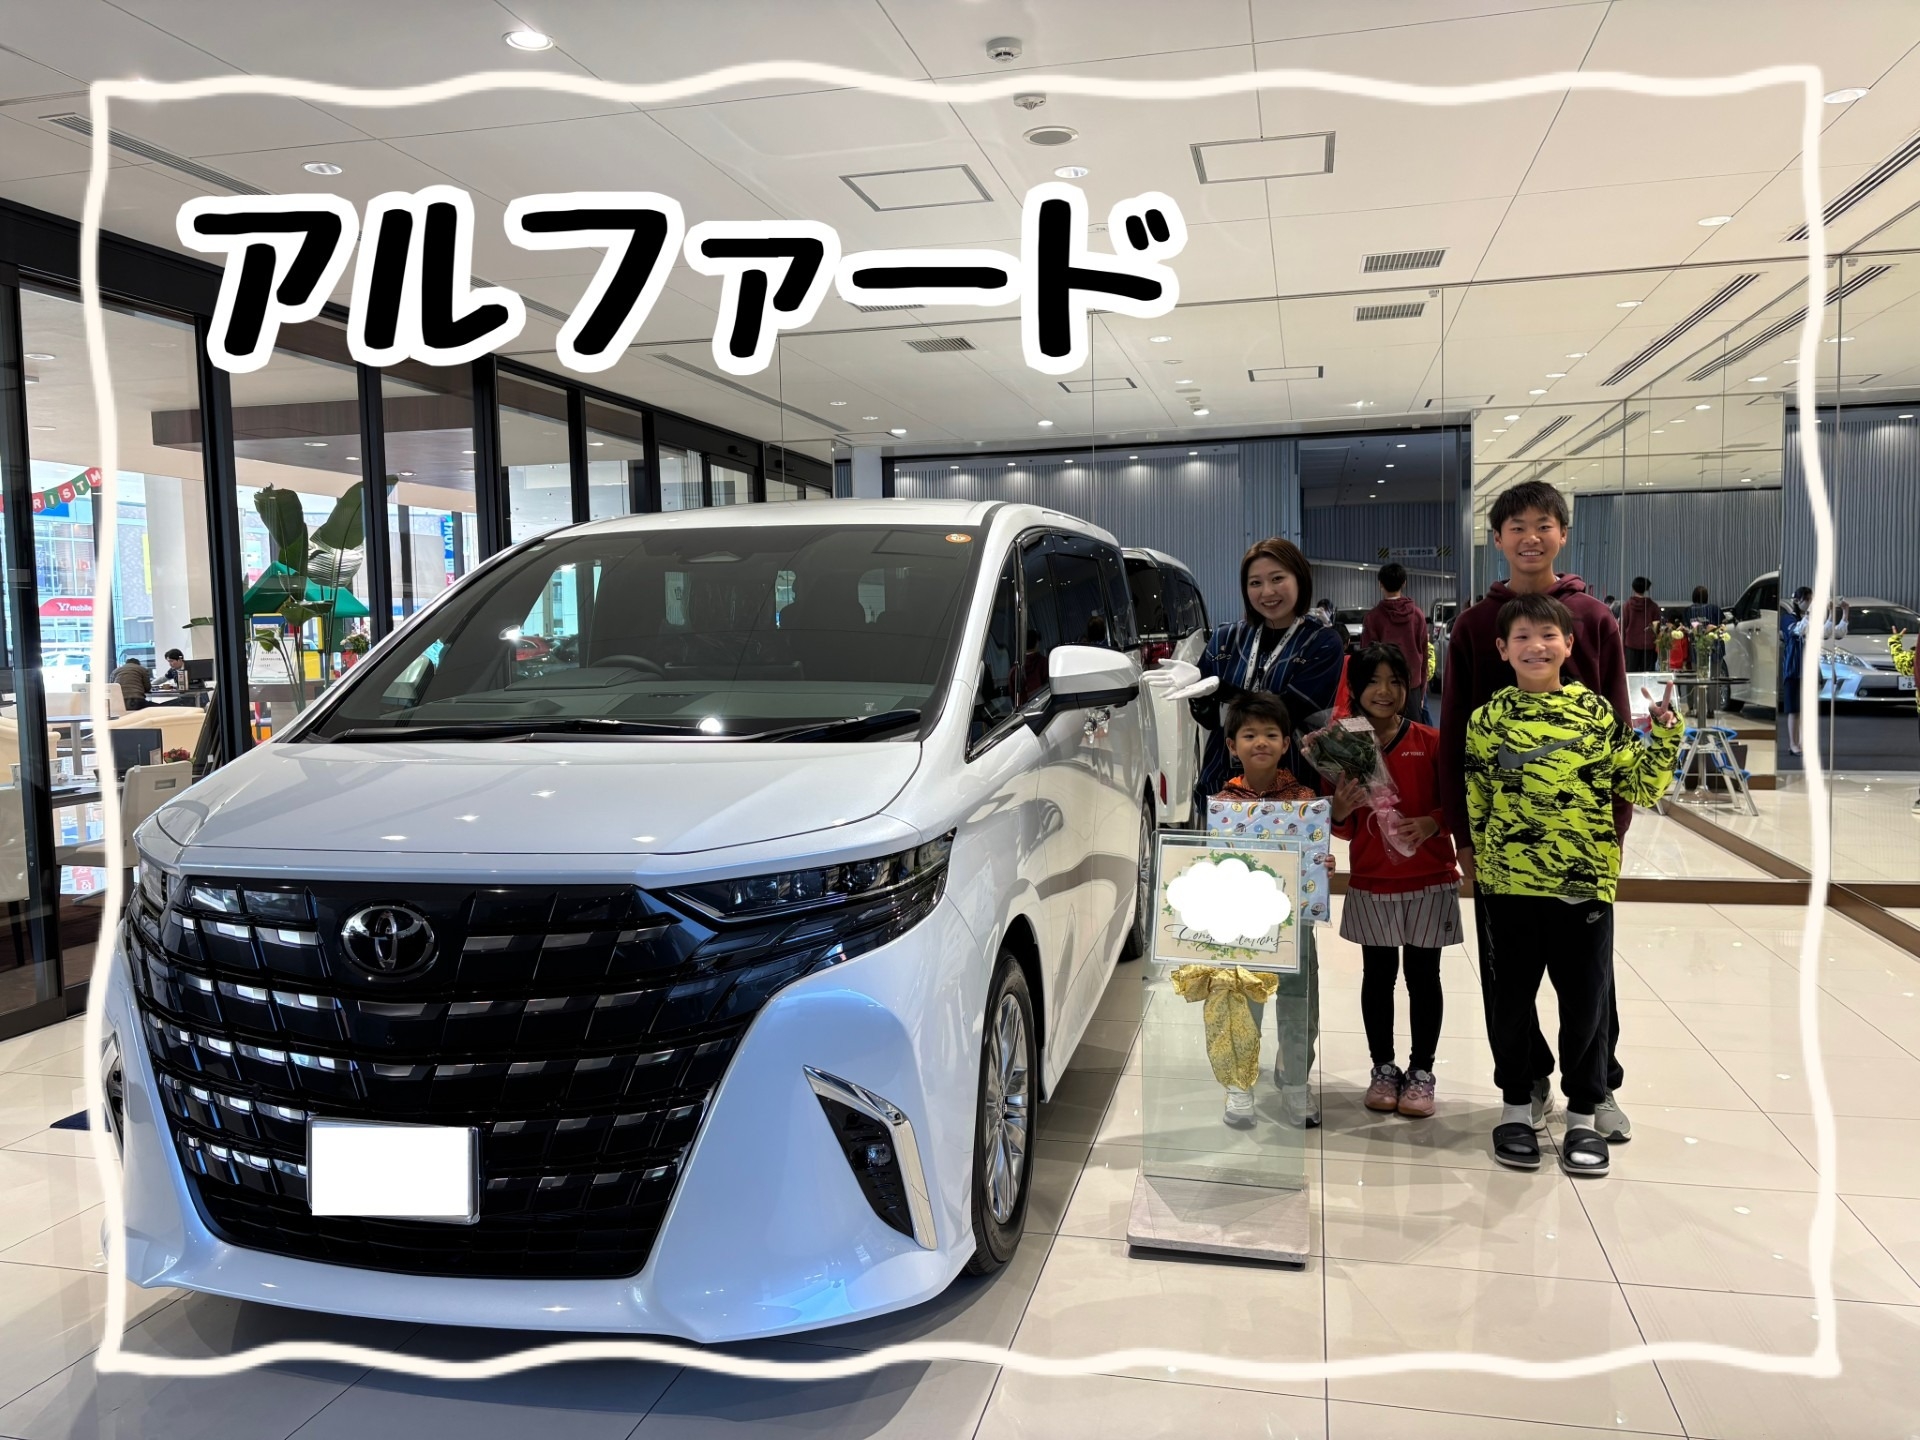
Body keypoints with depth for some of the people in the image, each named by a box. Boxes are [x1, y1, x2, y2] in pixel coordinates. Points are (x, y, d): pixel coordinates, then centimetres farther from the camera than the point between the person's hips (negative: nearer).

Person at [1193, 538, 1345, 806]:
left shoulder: (1323, 643, -5)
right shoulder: (1226, 638, 6)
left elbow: (1289, 713, -17)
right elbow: (1208, 717, 4)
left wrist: (1219, 689, -25)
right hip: (1222, 783, 3)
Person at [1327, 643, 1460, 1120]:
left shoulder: (1431, 742, -4)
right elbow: (1344, 830, 6)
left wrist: (1432, 823, -20)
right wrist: (1340, 809, -16)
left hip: (1428, 882, -1)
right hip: (1370, 883, 2)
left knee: (1423, 975, 6)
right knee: (1377, 975, 10)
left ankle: (1421, 1071, 20)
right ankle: (1383, 1067, 24)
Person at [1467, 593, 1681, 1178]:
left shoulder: (1598, 711, 1)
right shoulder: (1487, 720, 0)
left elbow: (1641, 786, 3)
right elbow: (1476, 807, 4)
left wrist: (1664, 732, -9)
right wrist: (1482, 874, 3)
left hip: (1586, 885, 0)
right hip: (1510, 886, 0)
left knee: (1587, 1001, 9)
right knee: (1514, 998, 11)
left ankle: (1583, 1115, 26)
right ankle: (1515, 1108, 27)